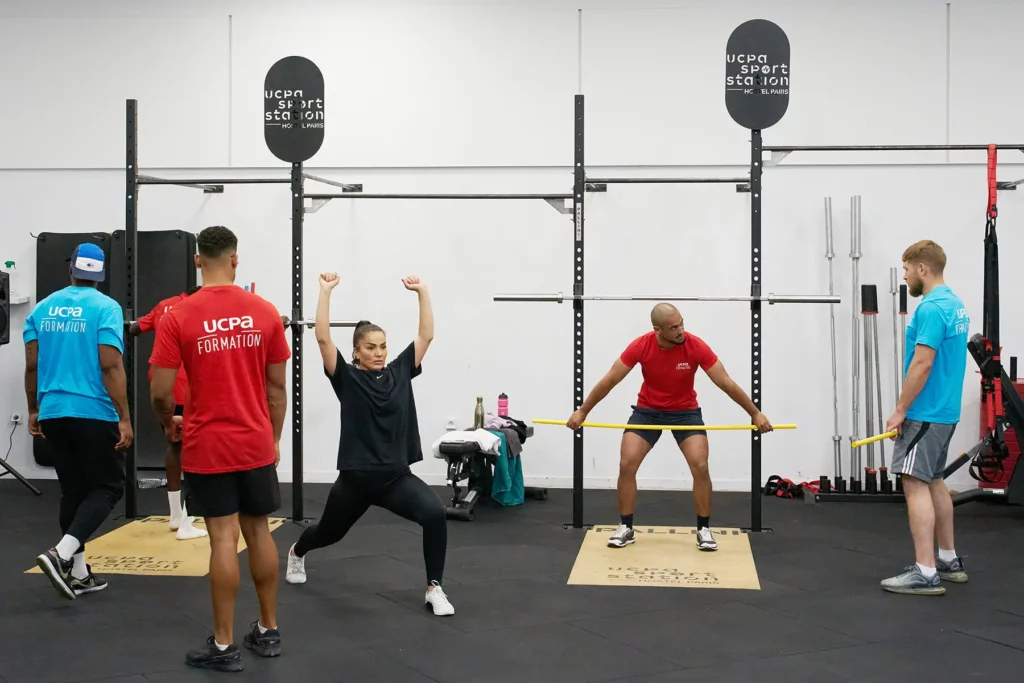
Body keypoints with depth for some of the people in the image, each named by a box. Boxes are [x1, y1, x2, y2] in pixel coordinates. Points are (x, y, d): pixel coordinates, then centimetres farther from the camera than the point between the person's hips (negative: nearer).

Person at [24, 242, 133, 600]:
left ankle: (78, 573, 16)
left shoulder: (43, 308, 7)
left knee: (73, 490, 14)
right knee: (108, 486, 5)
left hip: (53, 412, 6)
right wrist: (124, 418, -13)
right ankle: (61, 553, -13)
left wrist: (33, 410, 17)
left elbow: (32, 365, 7)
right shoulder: (105, 308, -9)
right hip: (94, 413, -5)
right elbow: (111, 367, -16)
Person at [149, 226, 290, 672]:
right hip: (256, 444, 3)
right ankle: (268, 631, 24)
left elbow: (160, 392, -9)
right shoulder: (265, 313, -1)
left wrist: (169, 425, 12)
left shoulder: (178, 317, -10)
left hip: (207, 447, -3)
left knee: (223, 538, 0)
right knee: (258, 532, 15)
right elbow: (277, 388, 4)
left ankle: (224, 646, 6)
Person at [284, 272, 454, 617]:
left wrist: (422, 291, 0)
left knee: (435, 513, -26)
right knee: (329, 532, 24)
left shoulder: (400, 371, 3)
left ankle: (434, 589, -11)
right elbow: (323, 338, -19)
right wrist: (326, 291, -18)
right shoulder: (346, 377, -7)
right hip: (355, 477, -1)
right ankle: (297, 553, 60)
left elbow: (426, 335, 2)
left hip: (396, 474, 2)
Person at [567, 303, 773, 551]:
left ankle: (704, 529, 0)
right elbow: (609, 381, -14)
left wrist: (755, 413, -15)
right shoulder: (640, 346, -23)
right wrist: (582, 411, -12)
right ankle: (626, 528, 3)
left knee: (700, 466, -16)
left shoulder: (696, 346, -25)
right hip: (647, 410, 1)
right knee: (626, 465, -11)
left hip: (686, 411, -1)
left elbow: (726, 383, -17)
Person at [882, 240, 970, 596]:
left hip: (925, 413, -10)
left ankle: (926, 573, -10)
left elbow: (922, 364, -24)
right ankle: (949, 560, 24)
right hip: (944, 410, 10)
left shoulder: (931, 308, -19)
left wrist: (900, 411, -17)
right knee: (934, 481, 17)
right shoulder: (955, 304, 13)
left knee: (916, 485, -9)